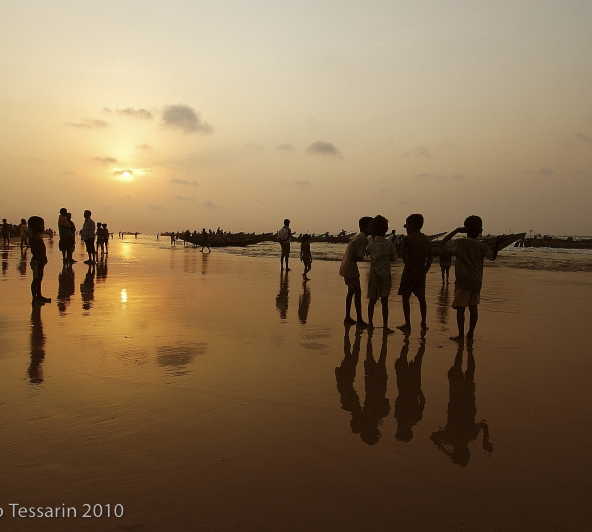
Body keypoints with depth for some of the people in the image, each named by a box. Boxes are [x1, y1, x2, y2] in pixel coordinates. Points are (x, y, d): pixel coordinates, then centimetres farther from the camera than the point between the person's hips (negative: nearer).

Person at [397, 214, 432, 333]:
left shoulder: (407, 239, -11)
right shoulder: (427, 240, 9)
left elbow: (404, 256, -19)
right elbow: (430, 259, 11)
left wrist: (409, 268, -11)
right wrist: (424, 271, 16)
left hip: (409, 272, -6)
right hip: (421, 272, 6)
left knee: (405, 298, 3)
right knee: (421, 298, 17)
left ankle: (408, 325, 3)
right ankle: (424, 323, 23)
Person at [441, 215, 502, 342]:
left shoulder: (460, 242, -9)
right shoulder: (482, 246, 0)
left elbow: (444, 242, 1)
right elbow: (493, 257, 12)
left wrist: (456, 230, 2)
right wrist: (497, 244, 17)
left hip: (462, 281, -4)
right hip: (477, 282, 4)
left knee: (460, 308, -1)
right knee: (473, 307, 13)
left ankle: (461, 335, -1)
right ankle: (470, 333, 20)